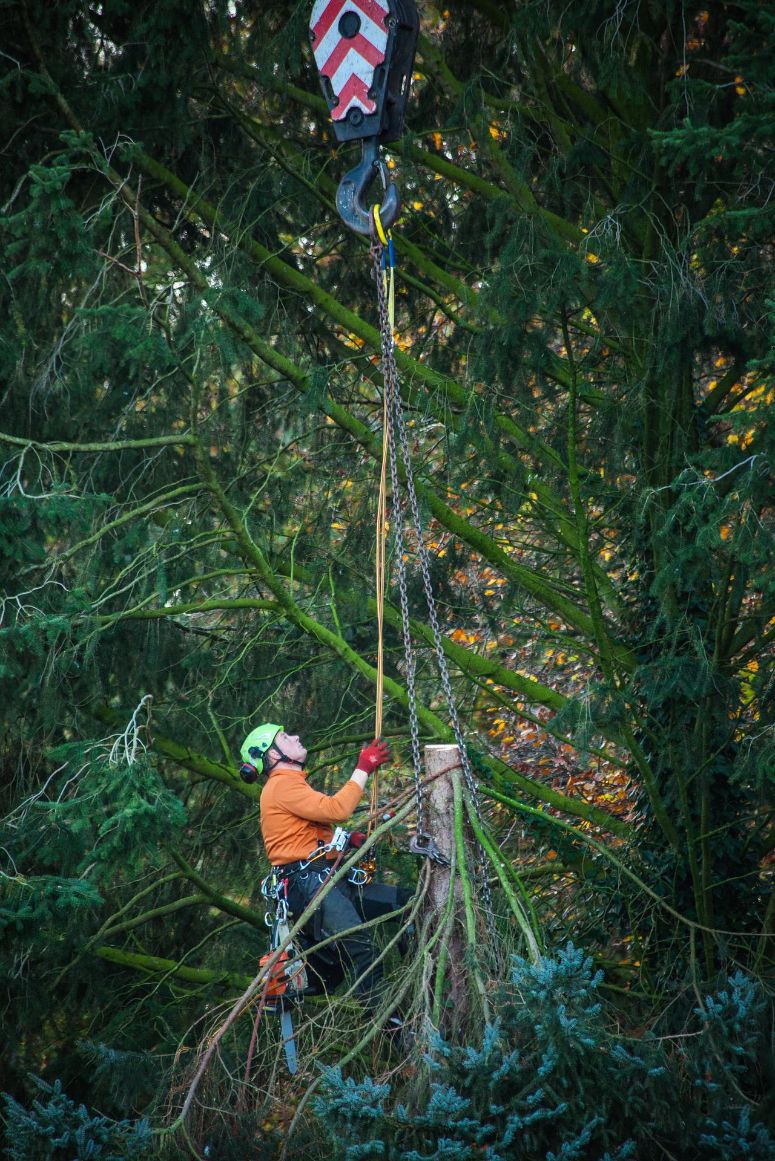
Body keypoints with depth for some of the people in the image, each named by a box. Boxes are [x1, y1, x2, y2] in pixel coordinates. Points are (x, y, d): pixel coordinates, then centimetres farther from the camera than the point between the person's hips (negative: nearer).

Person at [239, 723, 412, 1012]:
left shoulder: (291, 784, 28)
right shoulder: (283, 785, -6)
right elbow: (336, 809, -18)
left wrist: (349, 839, 7)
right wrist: (363, 769, -10)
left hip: (328, 880, 10)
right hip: (308, 883, -10)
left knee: (408, 901, 4)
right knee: (363, 951, -27)